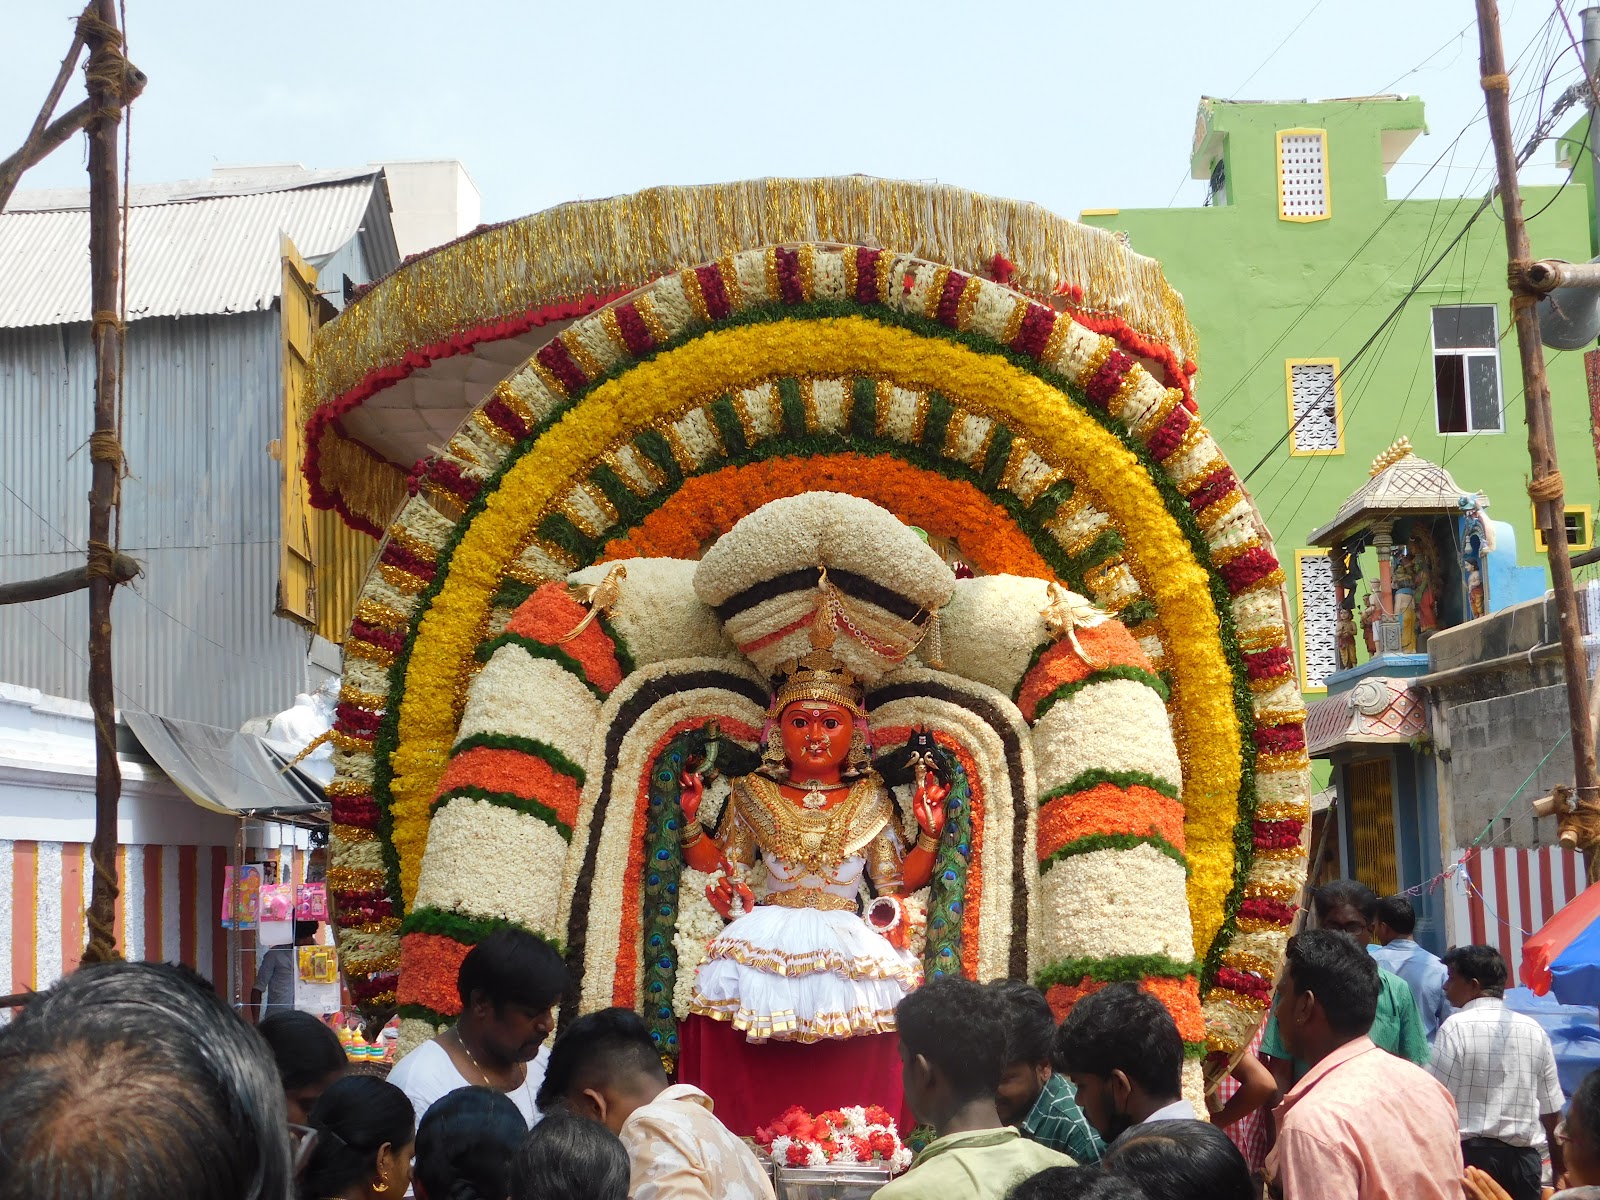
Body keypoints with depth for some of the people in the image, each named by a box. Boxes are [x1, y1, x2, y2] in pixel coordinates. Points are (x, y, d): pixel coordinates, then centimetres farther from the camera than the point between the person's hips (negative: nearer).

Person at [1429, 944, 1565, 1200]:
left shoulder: (1457, 1027, -8)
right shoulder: (1534, 1030, 8)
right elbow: (1552, 1111, 12)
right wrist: (1560, 1172, 20)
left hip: (1471, 1153, -5)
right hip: (1524, 1158, 5)